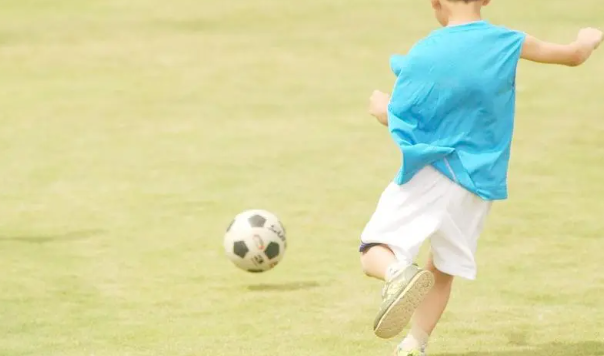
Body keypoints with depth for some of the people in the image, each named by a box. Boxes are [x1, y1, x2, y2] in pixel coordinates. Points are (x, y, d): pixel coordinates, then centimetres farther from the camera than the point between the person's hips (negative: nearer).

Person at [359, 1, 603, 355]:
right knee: (443, 270, 16)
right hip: (476, 181, 3)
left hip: (426, 172, -3)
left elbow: (396, 115, -2)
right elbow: (574, 55, 12)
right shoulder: (509, 44, -1)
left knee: (375, 252, -1)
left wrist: (380, 105, 21)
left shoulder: (423, 53, -7)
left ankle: (400, 273, -34)